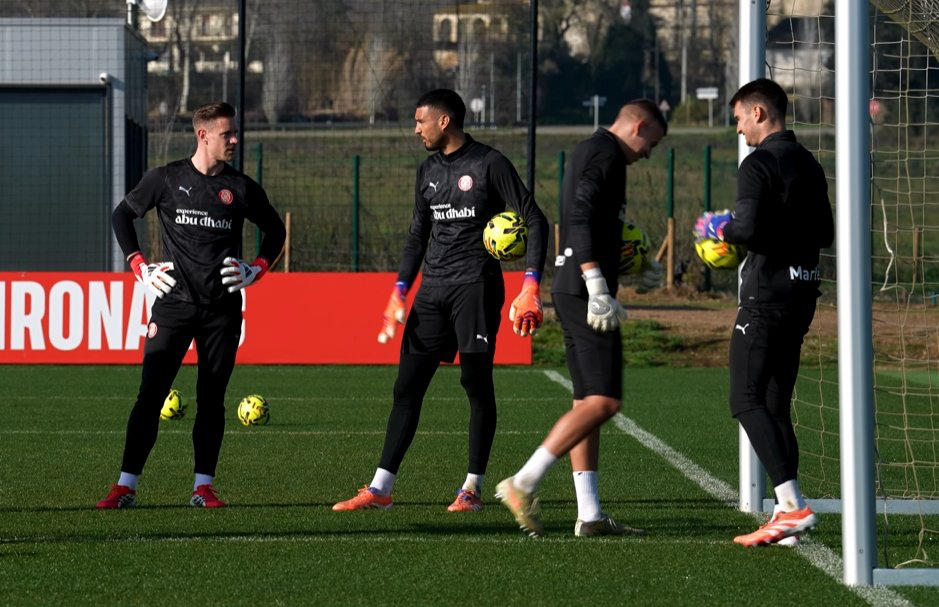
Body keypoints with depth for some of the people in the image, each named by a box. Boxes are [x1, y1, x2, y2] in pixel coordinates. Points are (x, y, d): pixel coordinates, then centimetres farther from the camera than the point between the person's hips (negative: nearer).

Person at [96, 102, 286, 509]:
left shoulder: (240, 188, 6)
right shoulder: (166, 179, 1)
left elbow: (275, 228, 19)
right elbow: (122, 214, 12)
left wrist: (257, 269, 5)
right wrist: (139, 266, 3)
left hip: (222, 308, 2)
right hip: (174, 303, -2)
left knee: (211, 399, 3)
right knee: (151, 395, -6)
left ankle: (204, 486, 8)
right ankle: (126, 486, -4)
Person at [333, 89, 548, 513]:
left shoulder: (489, 164, -6)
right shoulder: (428, 171, 14)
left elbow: (534, 221, -8)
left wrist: (531, 286, -16)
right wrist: (399, 293, 13)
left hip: (475, 285, -6)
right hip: (433, 288, 6)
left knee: (476, 382, -3)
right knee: (407, 385, 2)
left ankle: (473, 488, 4)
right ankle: (380, 488, 2)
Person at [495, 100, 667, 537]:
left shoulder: (588, 151, 23)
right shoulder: (605, 153, -8)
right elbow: (581, 218, -20)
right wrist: (598, 287, -25)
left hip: (571, 291, 11)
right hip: (584, 289, -11)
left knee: (588, 402, 9)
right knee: (603, 401, -12)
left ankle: (589, 514, 8)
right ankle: (524, 484, -16)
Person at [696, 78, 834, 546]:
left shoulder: (759, 164, -12)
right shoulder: (809, 164, 15)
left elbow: (747, 228, -21)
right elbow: (825, 234, 19)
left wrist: (717, 228, -2)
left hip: (767, 295, -9)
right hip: (802, 295, 9)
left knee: (746, 401, -8)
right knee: (776, 405, 12)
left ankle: (793, 504, -20)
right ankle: (787, 511, 7)